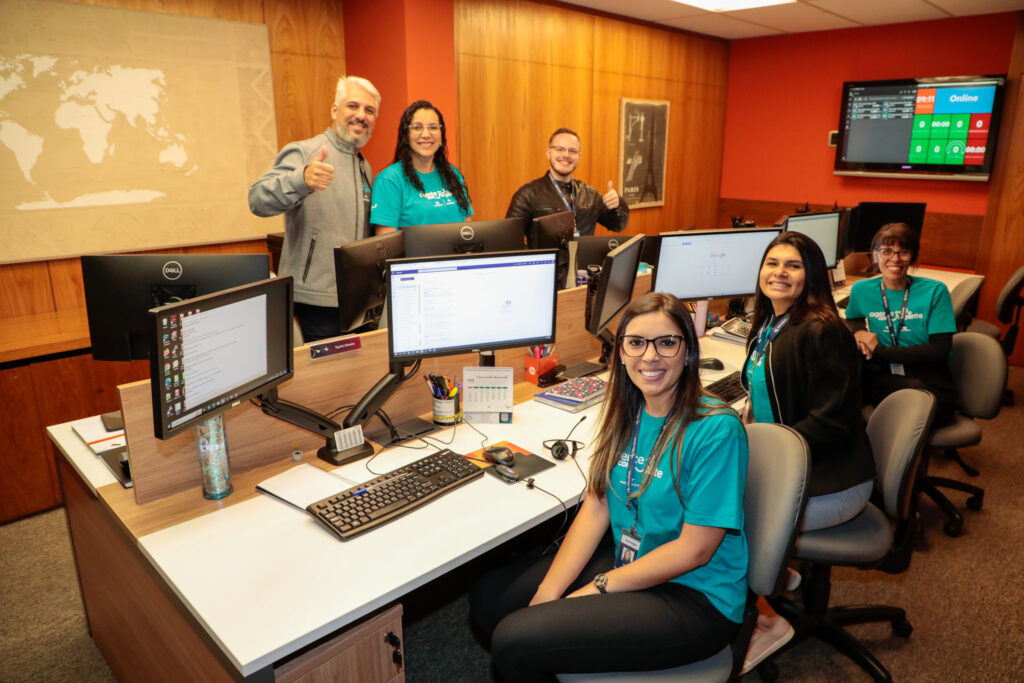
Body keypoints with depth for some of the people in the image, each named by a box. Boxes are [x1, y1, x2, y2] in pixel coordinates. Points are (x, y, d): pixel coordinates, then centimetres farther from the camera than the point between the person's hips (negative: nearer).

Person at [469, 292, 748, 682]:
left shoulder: (716, 431, -21)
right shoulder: (626, 413, 2)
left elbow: (694, 550, -19)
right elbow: (596, 506, 0)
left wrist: (597, 588, -15)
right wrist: (549, 590, -10)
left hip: (694, 596, -7)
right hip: (625, 560, 7)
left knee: (514, 640, -17)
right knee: (487, 596, 3)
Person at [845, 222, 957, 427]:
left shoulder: (935, 291, 1)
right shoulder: (861, 290, 8)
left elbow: (940, 351, -6)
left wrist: (880, 351, -13)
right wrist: (858, 332, -1)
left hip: (930, 381, -2)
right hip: (880, 378, 3)